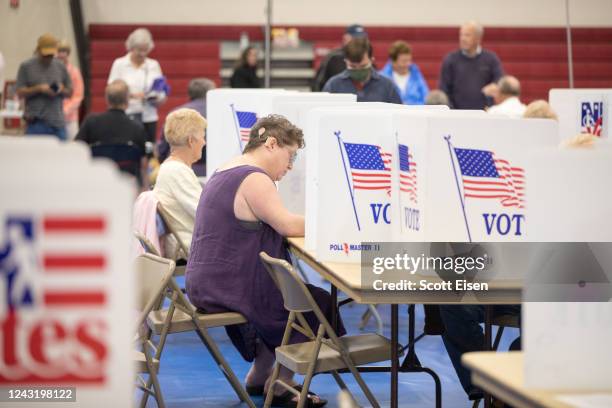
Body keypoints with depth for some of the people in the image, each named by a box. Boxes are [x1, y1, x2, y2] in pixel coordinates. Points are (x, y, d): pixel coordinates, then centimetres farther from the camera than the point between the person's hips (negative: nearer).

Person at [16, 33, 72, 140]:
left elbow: (69, 92, 15)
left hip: (57, 123, 3)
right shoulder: (26, 66, 2)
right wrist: (39, 89, -16)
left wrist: (61, 90, -8)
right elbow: (20, 92, -2)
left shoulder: (60, 67, 11)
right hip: (36, 122, -3)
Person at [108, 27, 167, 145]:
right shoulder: (119, 64, 4)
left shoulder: (154, 65, 12)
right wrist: (131, 95, -18)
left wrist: (159, 99, -12)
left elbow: (162, 95, 12)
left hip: (148, 117, 2)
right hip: (127, 117, -2)